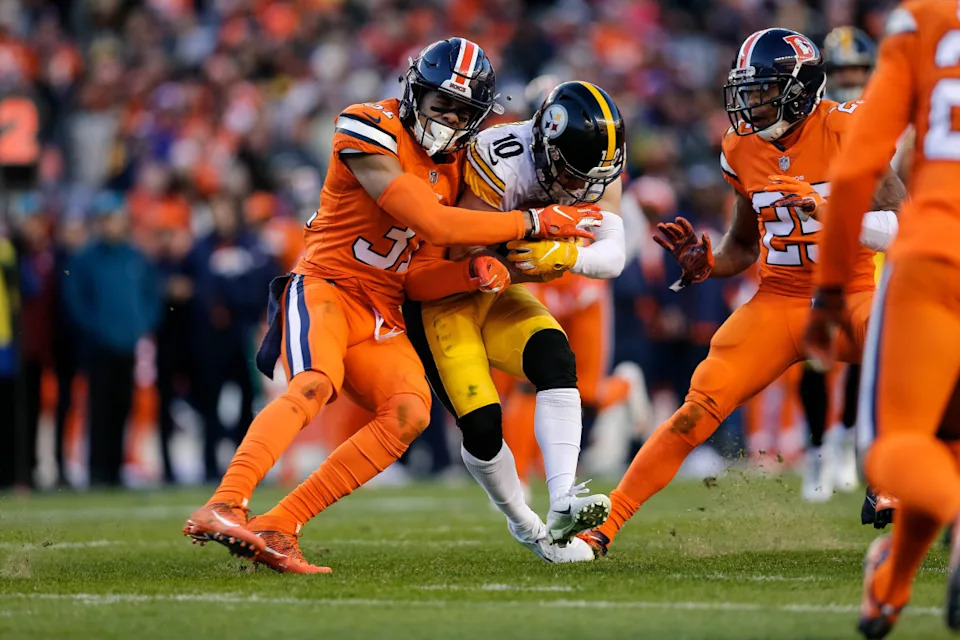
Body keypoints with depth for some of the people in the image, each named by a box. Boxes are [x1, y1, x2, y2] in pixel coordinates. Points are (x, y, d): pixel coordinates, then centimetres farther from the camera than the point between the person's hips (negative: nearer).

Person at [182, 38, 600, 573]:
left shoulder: (456, 162, 13)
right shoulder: (371, 134, -13)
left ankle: (276, 529, -22)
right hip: (327, 285, -7)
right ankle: (223, 507, -47)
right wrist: (537, 223, -16)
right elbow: (432, 224, -20)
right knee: (316, 384, -36)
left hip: (384, 316, 7)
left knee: (410, 414, -20)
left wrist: (480, 264, -7)